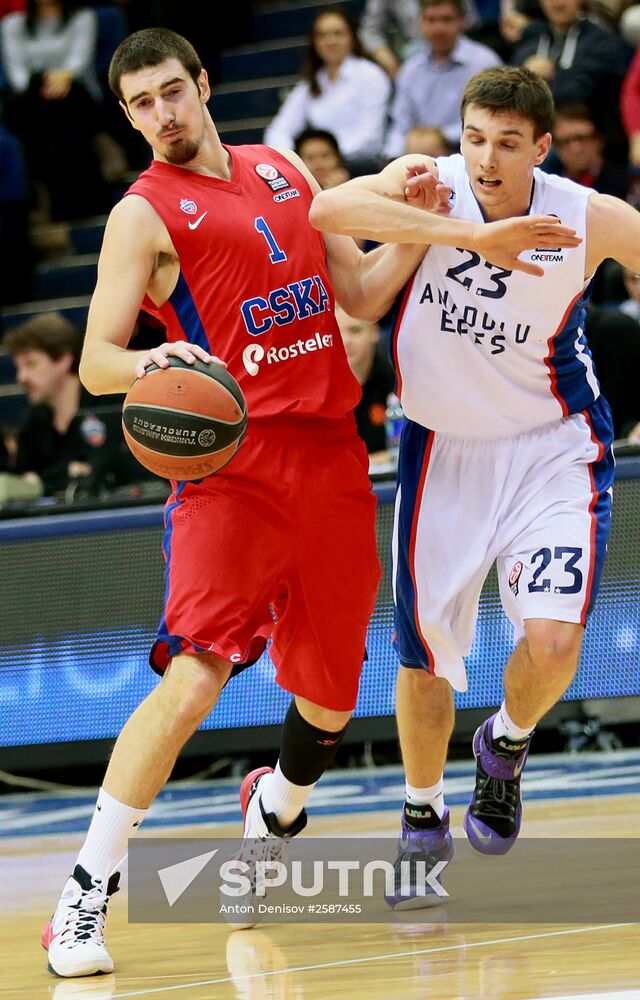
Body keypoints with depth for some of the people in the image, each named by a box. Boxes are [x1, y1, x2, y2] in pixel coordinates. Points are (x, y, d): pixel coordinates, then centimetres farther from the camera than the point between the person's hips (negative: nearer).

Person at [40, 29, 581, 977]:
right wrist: (149, 362, -29)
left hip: (332, 455, 6)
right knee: (193, 678, -22)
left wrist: (428, 227, 6)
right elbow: (95, 362, -8)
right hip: (232, 463, -5)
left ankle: (276, 811, 46)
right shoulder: (144, 215, -1)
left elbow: (362, 295, 21)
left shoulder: (285, 171, 17)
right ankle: (86, 898, -17)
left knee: (330, 694, 13)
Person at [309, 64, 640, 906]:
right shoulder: (431, 186, -17)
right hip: (444, 449, 1)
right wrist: (440, 222, -46)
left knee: (553, 639, -18)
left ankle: (507, 745, 16)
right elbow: (326, 210, -35)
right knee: (424, 655, 6)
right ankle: (423, 820, 30)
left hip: (552, 448, -1)